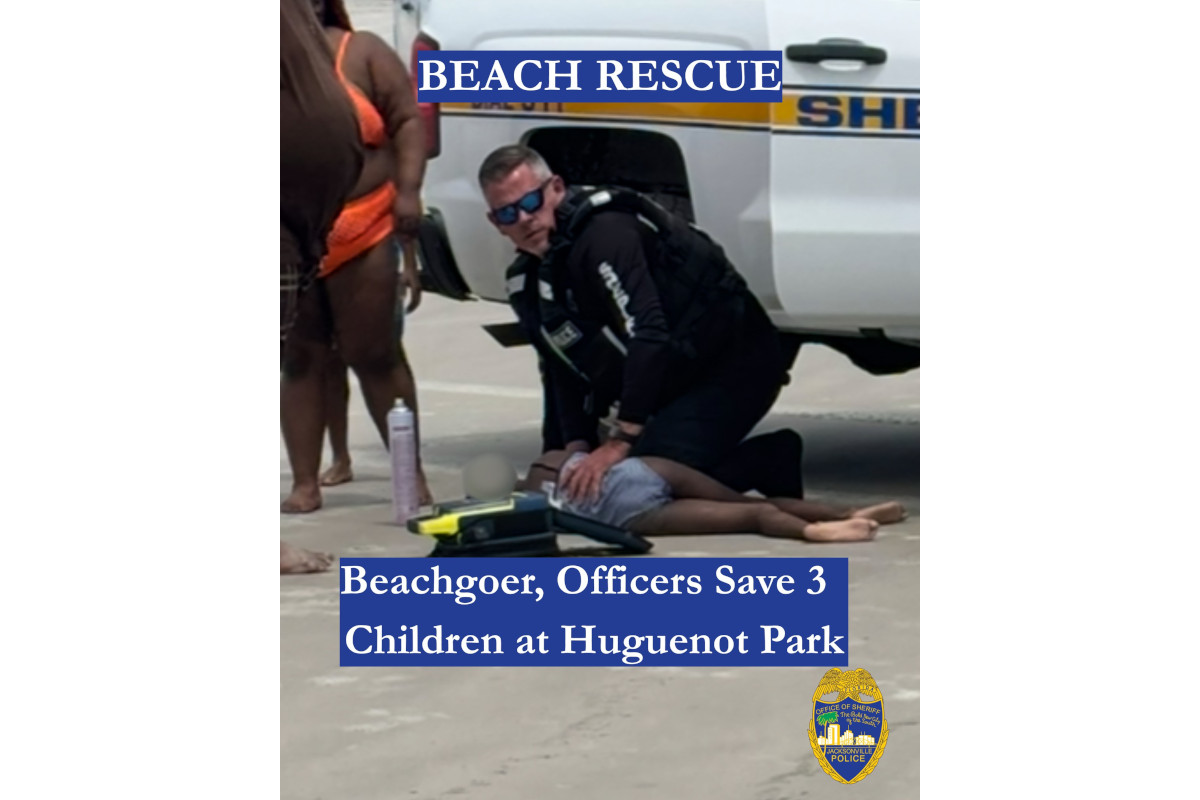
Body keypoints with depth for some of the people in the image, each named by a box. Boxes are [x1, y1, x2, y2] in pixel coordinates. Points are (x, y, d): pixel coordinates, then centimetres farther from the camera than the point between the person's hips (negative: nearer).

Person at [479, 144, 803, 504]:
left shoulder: (605, 231, -23)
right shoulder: (525, 281, 8)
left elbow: (648, 336, -31)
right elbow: (564, 370, 13)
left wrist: (621, 440, -33)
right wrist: (576, 447, -4)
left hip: (734, 365, -10)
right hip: (675, 385, 10)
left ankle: (771, 463, -7)